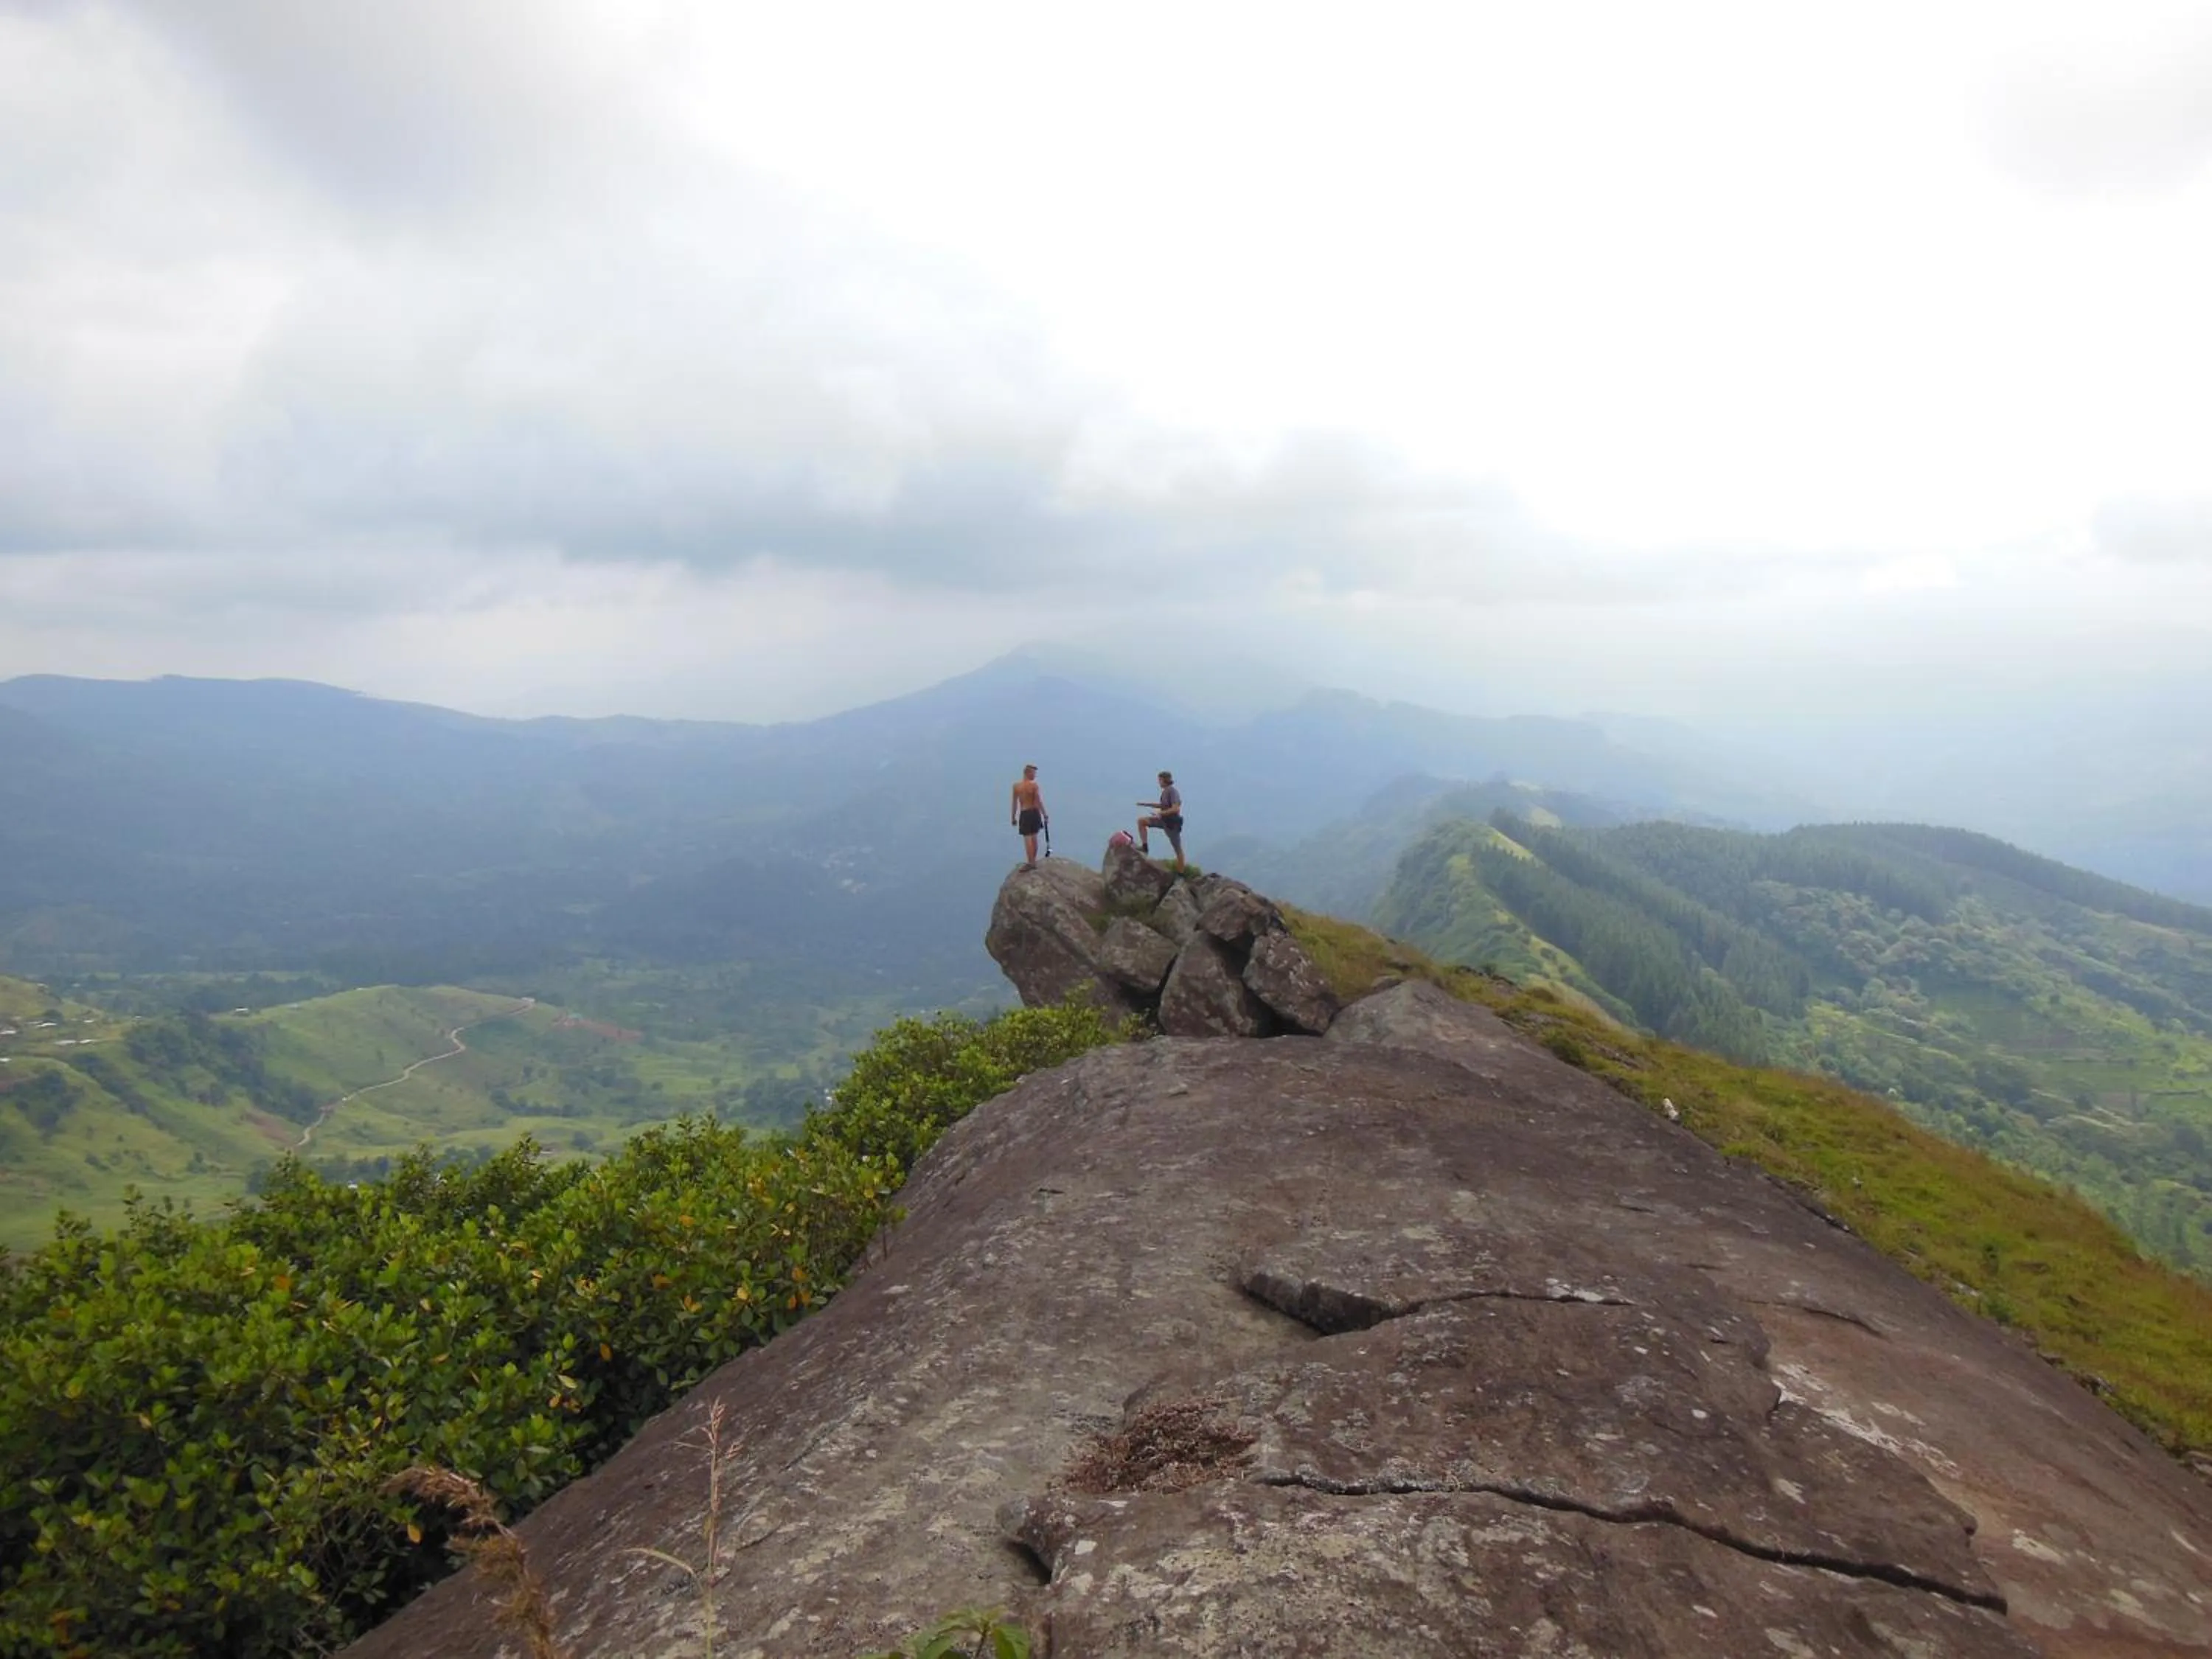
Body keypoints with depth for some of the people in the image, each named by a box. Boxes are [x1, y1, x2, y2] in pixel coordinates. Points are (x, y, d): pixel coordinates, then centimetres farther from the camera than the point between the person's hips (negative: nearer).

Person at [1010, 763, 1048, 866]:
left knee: (1027, 839, -1)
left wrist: (1013, 818, 9)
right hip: (1035, 813, 1)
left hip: (1024, 814, -1)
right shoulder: (1034, 786, -9)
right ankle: (1033, 861, 22)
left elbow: (1015, 804, 0)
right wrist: (1045, 816, -3)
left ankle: (1031, 863, -4)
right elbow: (1039, 802, -11)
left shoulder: (1016, 786, -3)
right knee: (1034, 838, 14)